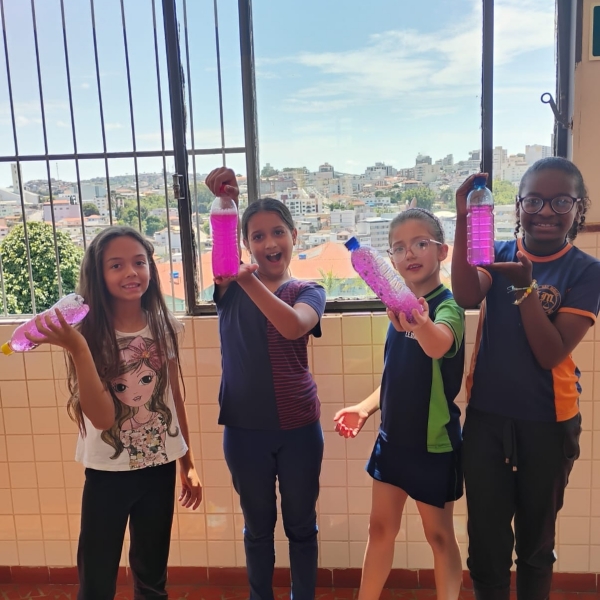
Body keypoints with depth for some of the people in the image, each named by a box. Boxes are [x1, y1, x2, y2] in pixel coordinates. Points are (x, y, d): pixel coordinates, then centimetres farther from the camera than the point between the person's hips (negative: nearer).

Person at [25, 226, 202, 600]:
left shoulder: (165, 327, -4)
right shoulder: (88, 334, -14)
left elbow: (176, 399, 5)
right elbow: (102, 417, -23)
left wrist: (188, 464, 11)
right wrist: (78, 349, -34)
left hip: (160, 467, 3)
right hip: (108, 472, -2)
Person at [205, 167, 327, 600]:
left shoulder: (309, 292, -4)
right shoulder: (230, 287, -1)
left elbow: (292, 326, -26)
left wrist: (250, 280, -38)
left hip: (299, 427, 0)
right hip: (244, 428, 1)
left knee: (301, 525, 16)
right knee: (258, 526, 19)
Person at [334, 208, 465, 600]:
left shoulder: (447, 306, -18)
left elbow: (438, 345, -43)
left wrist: (420, 324, -64)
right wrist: (366, 407, 0)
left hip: (433, 442, -6)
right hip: (393, 436, 7)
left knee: (439, 534, 10)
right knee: (381, 528, 17)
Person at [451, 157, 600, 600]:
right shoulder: (499, 253, -1)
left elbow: (551, 354, -16)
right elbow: (467, 297, -22)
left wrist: (525, 286, -26)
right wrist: (464, 222, -30)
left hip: (547, 423, -1)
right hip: (486, 417, 2)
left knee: (536, 541, 18)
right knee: (486, 543, 10)